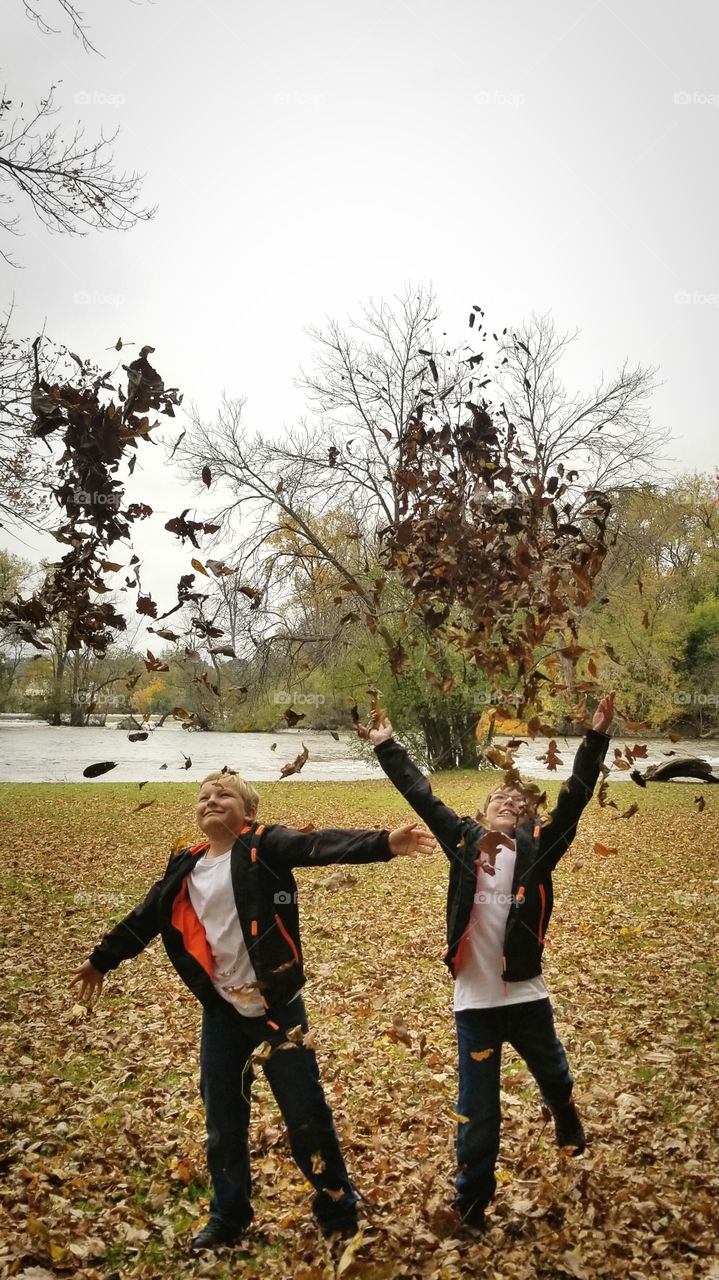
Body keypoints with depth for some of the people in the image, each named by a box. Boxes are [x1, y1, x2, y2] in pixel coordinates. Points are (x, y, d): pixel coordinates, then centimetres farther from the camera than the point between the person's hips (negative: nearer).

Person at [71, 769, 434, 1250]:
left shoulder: (264, 846, -11)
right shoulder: (187, 866, 5)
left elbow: (322, 846, -28)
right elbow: (147, 917, 19)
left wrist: (385, 842, -44)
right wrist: (102, 959, 31)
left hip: (276, 1007, -5)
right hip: (221, 1012, 5)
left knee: (305, 1114, 5)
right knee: (223, 1120, 16)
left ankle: (339, 1211, 26)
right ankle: (229, 1216, 38)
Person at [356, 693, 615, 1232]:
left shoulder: (538, 846, -2)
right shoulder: (464, 841, 1)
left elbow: (575, 797, -8)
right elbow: (422, 796, 5)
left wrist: (597, 735, -13)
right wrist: (387, 746, 8)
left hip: (526, 995, 0)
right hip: (473, 1000, 0)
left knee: (555, 1080, 24)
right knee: (477, 1110, 9)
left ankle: (569, 1125, 57)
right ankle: (471, 1203, 27)